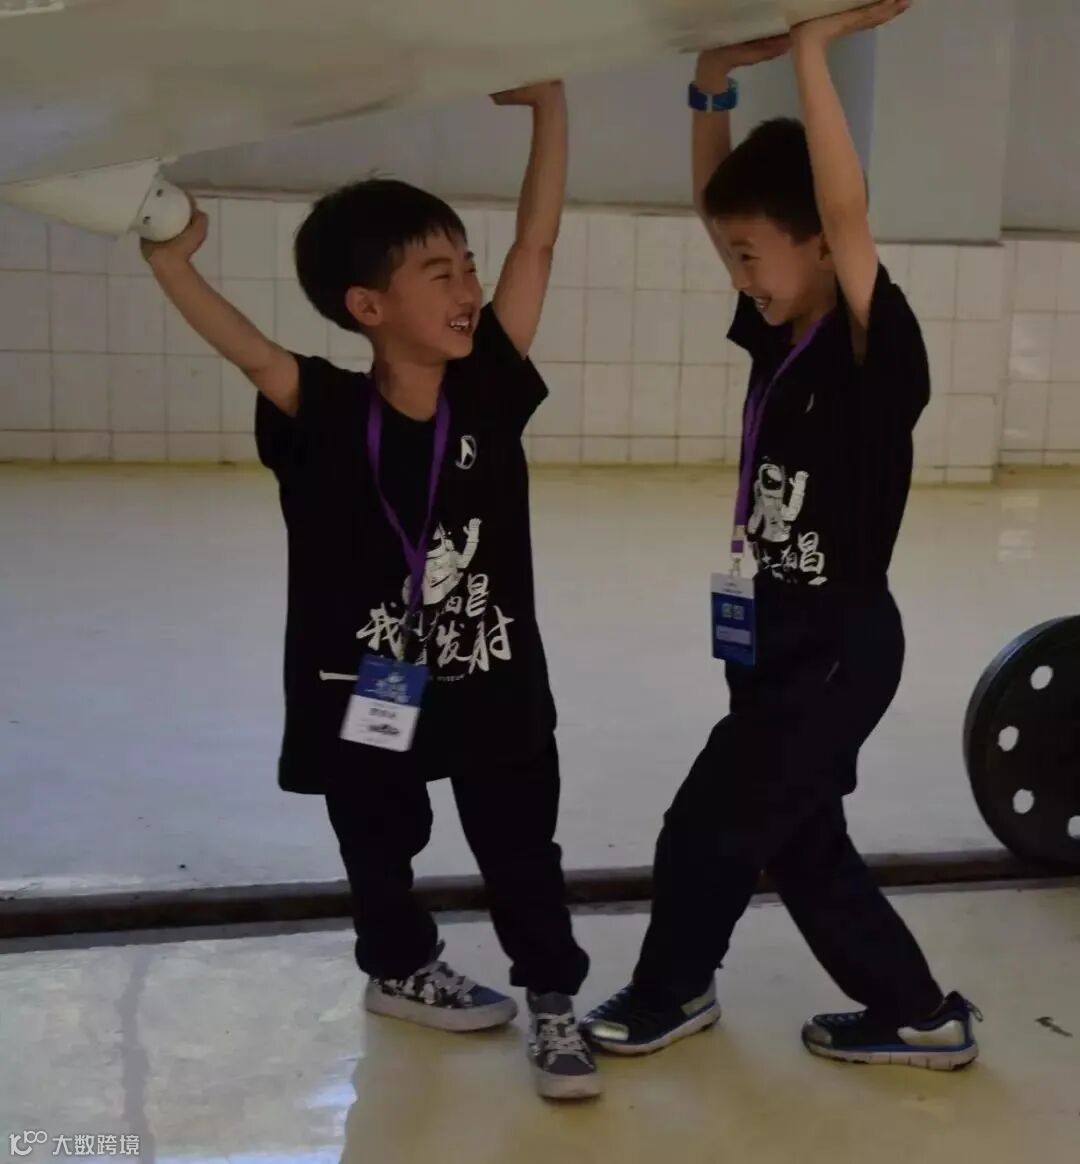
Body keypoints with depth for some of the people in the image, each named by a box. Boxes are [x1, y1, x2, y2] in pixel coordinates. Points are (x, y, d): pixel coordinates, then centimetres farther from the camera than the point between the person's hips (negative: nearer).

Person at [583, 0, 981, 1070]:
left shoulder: (875, 350, -18)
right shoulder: (780, 338, 3)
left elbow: (847, 213, -34)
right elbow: (718, 203, 7)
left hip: (838, 649, -8)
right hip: (780, 641, 9)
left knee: (705, 831, 5)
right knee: (801, 846, 18)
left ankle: (668, 994, 31)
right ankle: (917, 1015, 33)